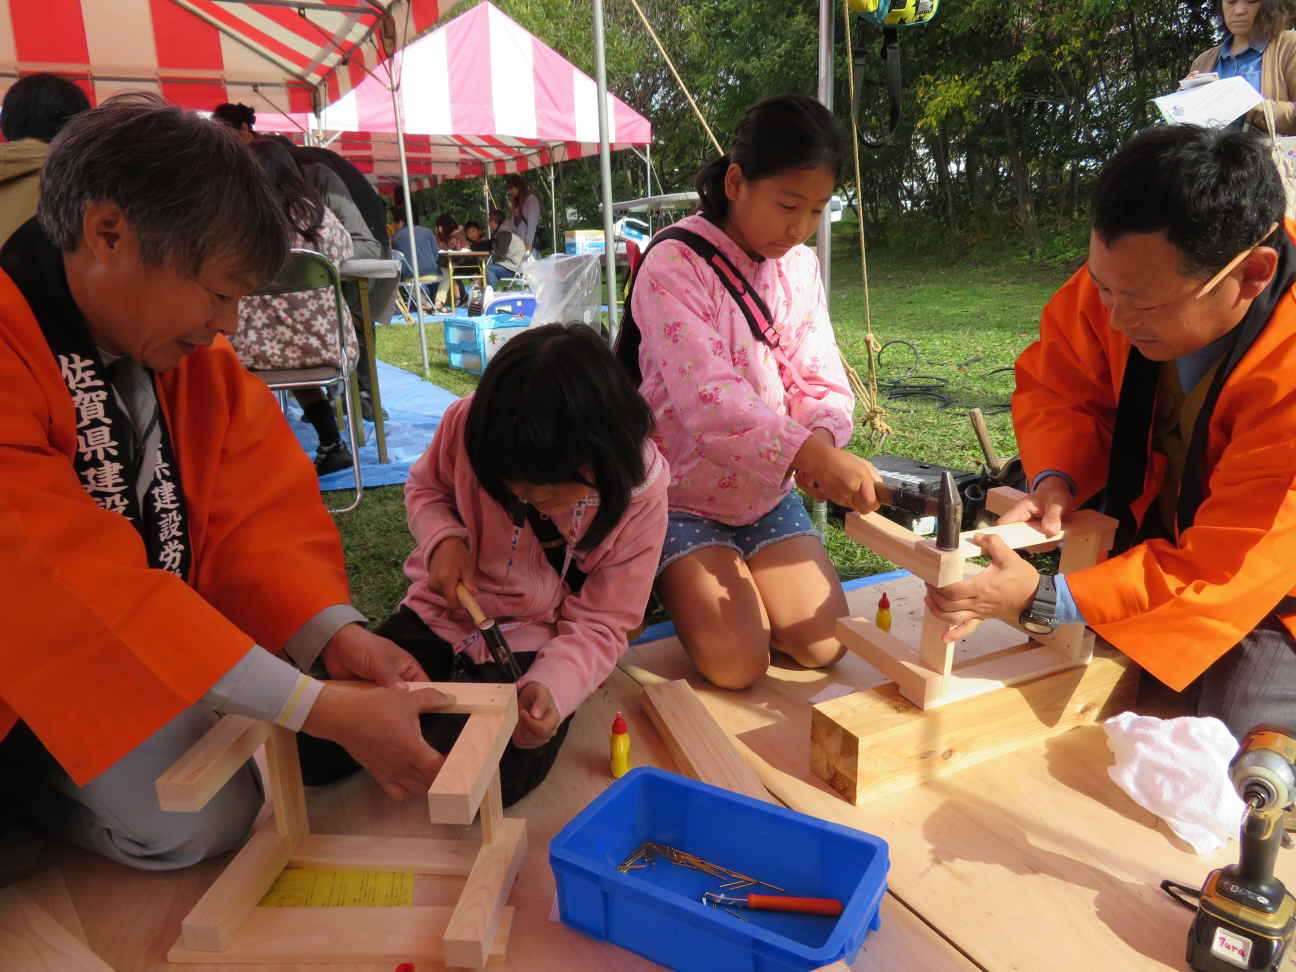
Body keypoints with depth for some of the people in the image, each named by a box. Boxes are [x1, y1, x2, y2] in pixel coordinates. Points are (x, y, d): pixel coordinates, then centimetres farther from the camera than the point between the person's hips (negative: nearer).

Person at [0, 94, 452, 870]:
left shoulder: (190, 351, -5)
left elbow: (255, 508, -8)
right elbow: (79, 589, -35)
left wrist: (338, 635, -26)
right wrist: (328, 712, -37)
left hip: (153, 650, 7)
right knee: (201, 817, -18)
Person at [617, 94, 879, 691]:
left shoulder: (800, 266, 2)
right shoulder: (674, 267, -19)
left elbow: (822, 382, -3)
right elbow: (708, 401, -32)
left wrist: (823, 436, -28)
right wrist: (811, 453, -45)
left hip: (769, 495, 6)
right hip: (682, 499, -5)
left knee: (825, 647, -2)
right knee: (737, 664, -14)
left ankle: (735, 587, 25)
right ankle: (676, 592, 16)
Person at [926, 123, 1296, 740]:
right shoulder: (1130, 271, -21)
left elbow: (1226, 571, -33)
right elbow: (1056, 382, -5)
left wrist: (1042, 600, -39)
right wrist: (1055, 480, -25)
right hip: (1157, 527, 5)